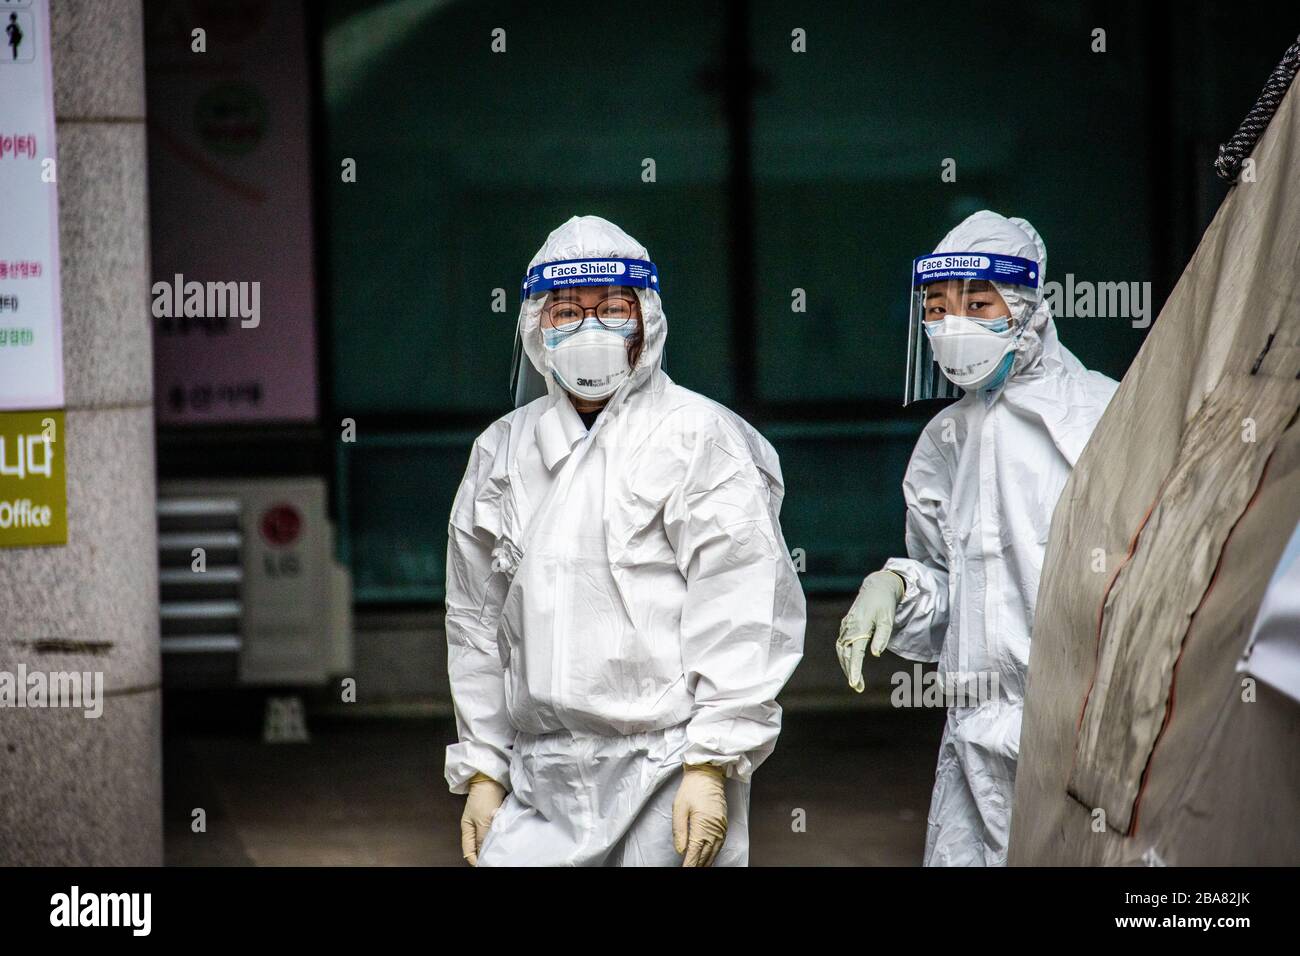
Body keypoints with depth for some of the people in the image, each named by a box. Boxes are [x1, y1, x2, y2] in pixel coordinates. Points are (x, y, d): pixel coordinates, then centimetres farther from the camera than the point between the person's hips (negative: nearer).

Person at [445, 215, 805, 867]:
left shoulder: (701, 438, -3)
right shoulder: (501, 452, 14)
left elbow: (737, 615, -9)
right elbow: (476, 621, 19)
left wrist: (711, 767, -14)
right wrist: (480, 770, 15)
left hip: (672, 779, -4)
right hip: (543, 783, 4)